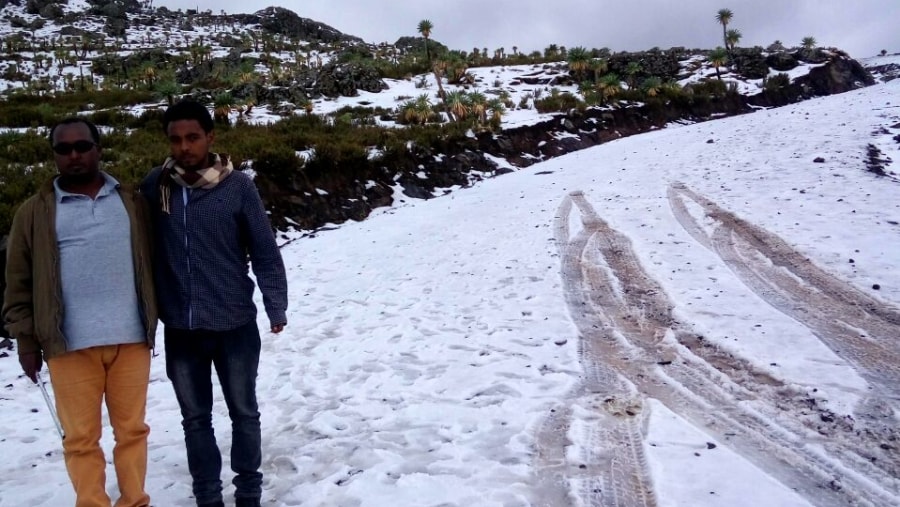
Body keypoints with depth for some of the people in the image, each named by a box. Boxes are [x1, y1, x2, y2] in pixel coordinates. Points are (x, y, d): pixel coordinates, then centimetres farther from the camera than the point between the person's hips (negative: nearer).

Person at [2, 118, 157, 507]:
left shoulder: (131, 201, 9)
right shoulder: (35, 211, 4)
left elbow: (151, 265, 11)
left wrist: (153, 323, 8)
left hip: (131, 339, 1)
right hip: (71, 345, -1)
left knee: (132, 429, 11)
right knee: (81, 438, 7)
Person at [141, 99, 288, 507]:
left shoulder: (237, 186, -8)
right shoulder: (154, 186, -2)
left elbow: (265, 251, -5)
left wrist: (276, 306, -6)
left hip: (235, 325, -2)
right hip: (179, 329, 2)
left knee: (244, 413, 13)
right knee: (195, 418, 13)